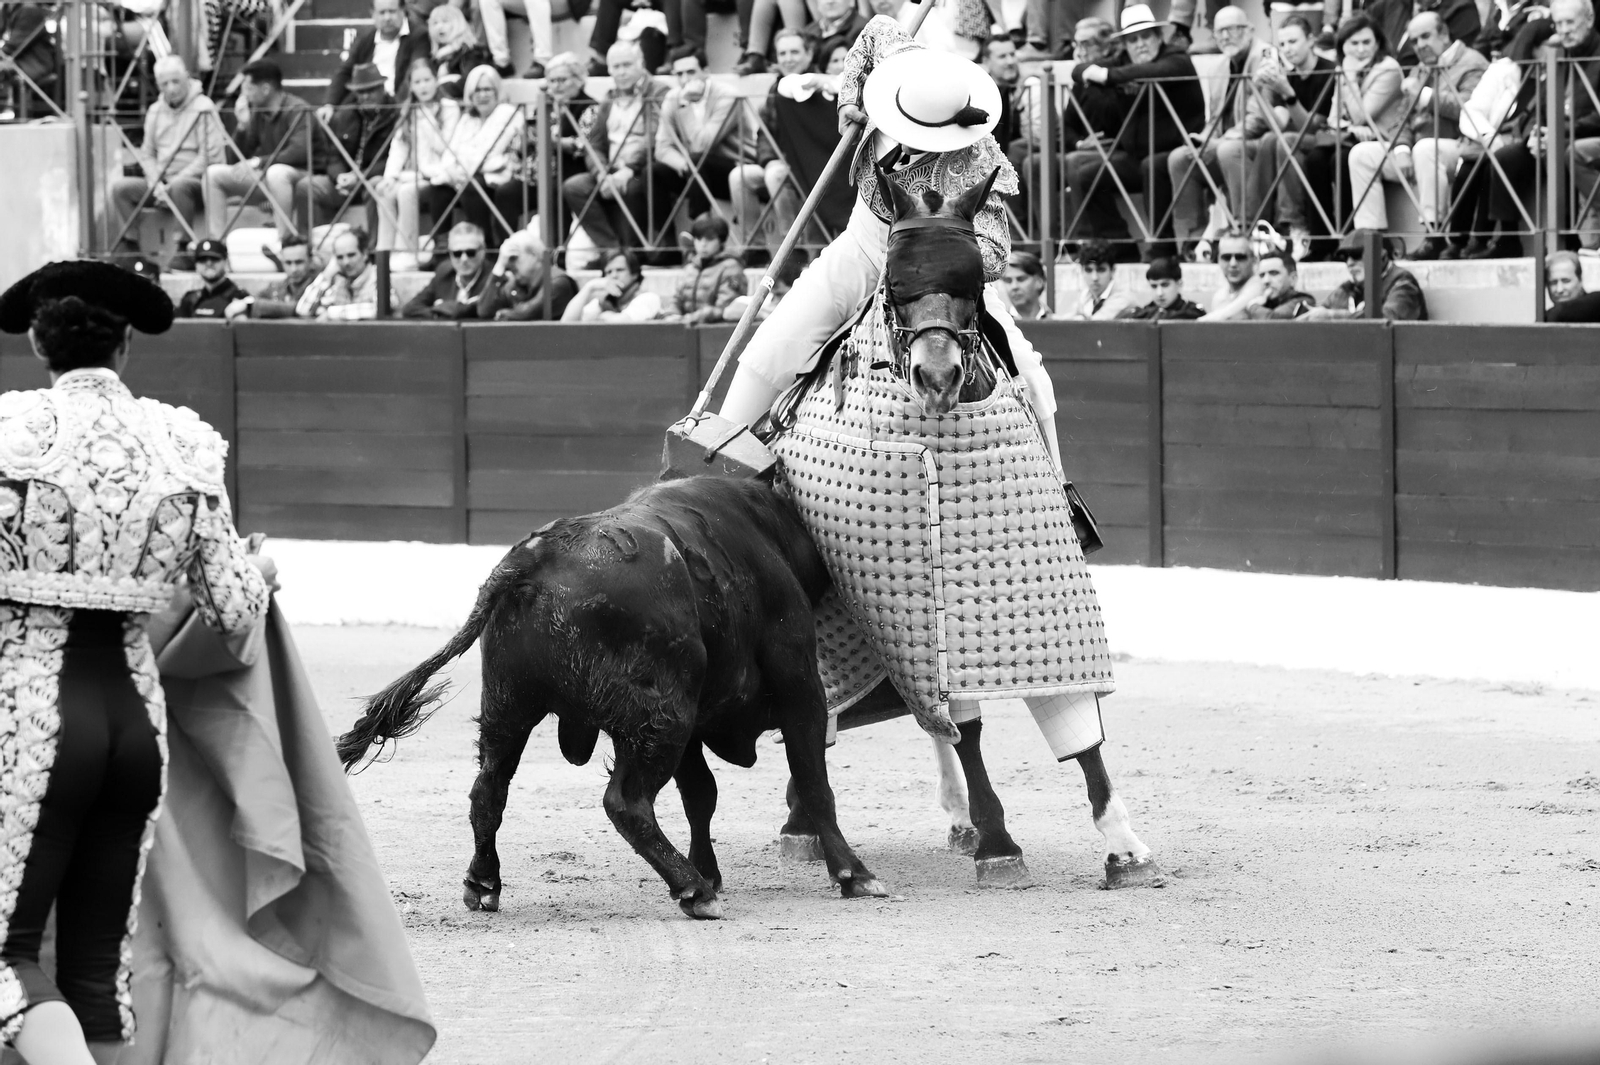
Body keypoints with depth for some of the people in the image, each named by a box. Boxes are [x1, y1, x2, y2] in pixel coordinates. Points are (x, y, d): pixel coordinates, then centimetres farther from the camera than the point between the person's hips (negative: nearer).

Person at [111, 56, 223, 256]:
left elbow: (210, 157, -15)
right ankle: (128, 247, -13)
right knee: (120, 187, -14)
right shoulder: (155, 111, 13)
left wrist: (175, 181, -18)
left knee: (179, 188, -40)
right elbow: (147, 154, 14)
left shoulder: (203, 109, -8)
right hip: (162, 181, 6)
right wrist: (157, 184, -5)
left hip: (195, 182, -6)